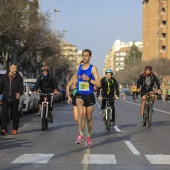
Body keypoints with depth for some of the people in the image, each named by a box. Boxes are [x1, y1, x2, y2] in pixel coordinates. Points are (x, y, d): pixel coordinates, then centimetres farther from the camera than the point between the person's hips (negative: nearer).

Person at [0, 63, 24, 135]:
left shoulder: (19, 78, 3)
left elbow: (21, 87, -4)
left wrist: (19, 93, -24)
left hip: (15, 99, -1)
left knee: (15, 114, 7)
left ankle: (15, 129, 18)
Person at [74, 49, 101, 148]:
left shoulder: (93, 68, -4)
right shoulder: (79, 67, 9)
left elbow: (98, 84, -10)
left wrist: (88, 79, -21)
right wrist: (76, 83, 6)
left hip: (89, 96, -1)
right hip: (79, 95, 2)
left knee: (89, 117, 10)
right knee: (81, 113, -25)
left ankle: (89, 137, 29)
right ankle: (80, 134, -17)